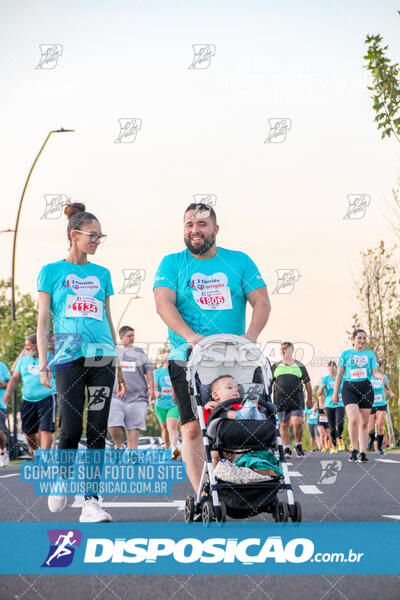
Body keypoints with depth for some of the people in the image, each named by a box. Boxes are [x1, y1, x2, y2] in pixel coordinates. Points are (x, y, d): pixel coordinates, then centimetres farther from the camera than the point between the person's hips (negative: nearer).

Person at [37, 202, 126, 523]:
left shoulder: (102, 274, 17)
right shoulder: (52, 271, 7)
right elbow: (43, 320, 5)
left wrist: (119, 365, 18)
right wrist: (43, 362, -5)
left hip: (103, 358, 3)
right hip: (69, 360, -3)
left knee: (98, 431, -4)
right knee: (71, 430, -8)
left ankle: (92, 502, -2)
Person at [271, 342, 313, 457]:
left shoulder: (299, 366, 10)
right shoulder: (275, 366, 13)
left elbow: (307, 383, 13)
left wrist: (310, 400, 9)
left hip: (296, 399, -2)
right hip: (280, 399, 2)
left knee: (297, 422, -13)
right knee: (284, 424, 2)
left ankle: (298, 445, 7)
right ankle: (286, 449, 9)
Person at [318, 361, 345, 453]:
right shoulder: (325, 379, 4)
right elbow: (319, 394, 3)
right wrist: (322, 387, -18)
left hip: (340, 405, -1)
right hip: (329, 405, 1)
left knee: (340, 424, -19)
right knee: (332, 427, 2)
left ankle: (340, 439, 9)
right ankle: (334, 446, 17)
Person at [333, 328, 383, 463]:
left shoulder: (370, 354, 11)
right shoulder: (346, 354, 7)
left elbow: (374, 371, 5)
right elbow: (339, 374, 10)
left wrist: (379, 375, -19)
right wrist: (335, 393, 9)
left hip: (366, 389, 2)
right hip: (349, 388, -2)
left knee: (364, 423, 3)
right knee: (353, 419, -20)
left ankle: (363, 453, 8)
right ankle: (354, 450, -8)